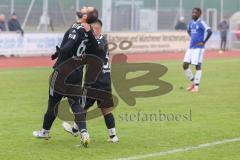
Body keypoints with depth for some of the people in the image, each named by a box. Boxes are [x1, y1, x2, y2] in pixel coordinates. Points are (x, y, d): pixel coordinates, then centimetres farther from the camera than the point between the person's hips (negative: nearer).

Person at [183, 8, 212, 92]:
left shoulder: (201, 23, -11)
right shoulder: (191, 23, 11)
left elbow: (209, 31, -23)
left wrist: (203, 42, -18)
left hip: (198, 48, -7)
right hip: (191, 47, 7)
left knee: (198, 66, -4)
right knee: (185, 65, 3)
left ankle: (196, 86, 3)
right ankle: (193, 82, 19)